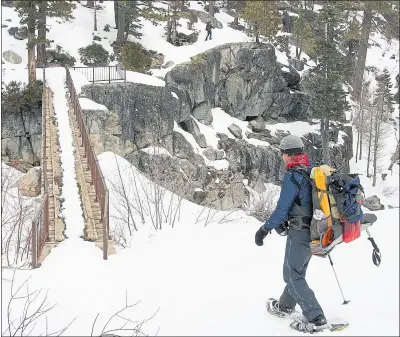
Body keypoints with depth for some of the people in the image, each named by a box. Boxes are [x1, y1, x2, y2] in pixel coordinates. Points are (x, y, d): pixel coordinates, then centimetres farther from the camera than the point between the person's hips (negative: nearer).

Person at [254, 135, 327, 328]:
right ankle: (286, 306, 37)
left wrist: (265, 229, -10)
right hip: (314, 230, 9)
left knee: (293, 276, 1)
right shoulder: (312, 171, 6)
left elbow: (283, 208, -19)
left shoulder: (293, 175, -18)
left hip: (300, 232, -9)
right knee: (297, 270, 21)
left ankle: (316, 317, -2)